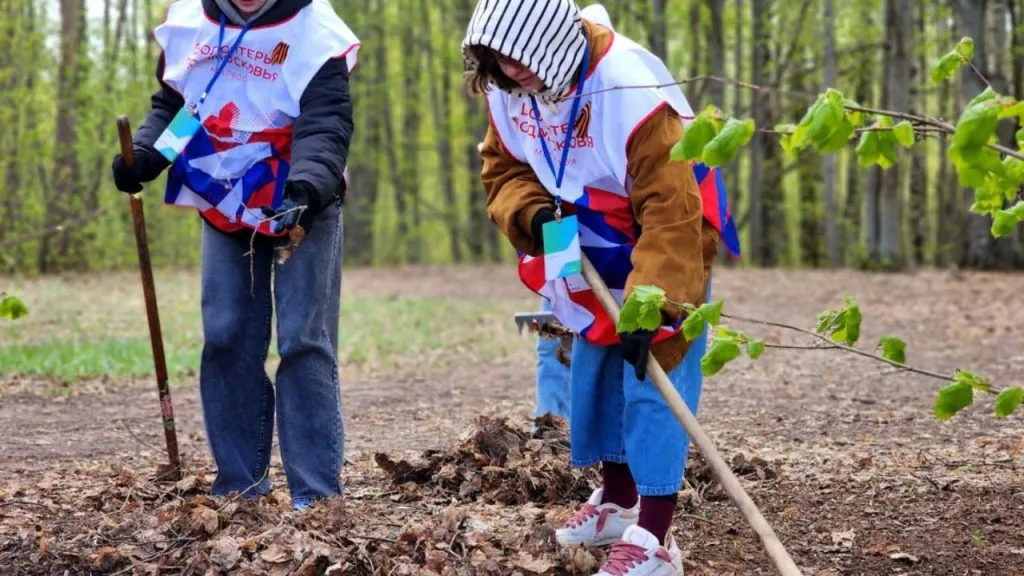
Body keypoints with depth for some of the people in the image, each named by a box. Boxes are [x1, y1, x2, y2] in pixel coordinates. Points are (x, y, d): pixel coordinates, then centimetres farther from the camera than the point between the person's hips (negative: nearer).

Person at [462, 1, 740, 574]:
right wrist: (530, 213, -18)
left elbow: (669, 210, -35)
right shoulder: (506, 90, -11)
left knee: (653, 378, -13)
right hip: (598, 255, 8)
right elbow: (504, 167, 4)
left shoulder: (631, 90, -35)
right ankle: (618, 502, 31)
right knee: (595, 370, 14)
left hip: (672, 248, -7)